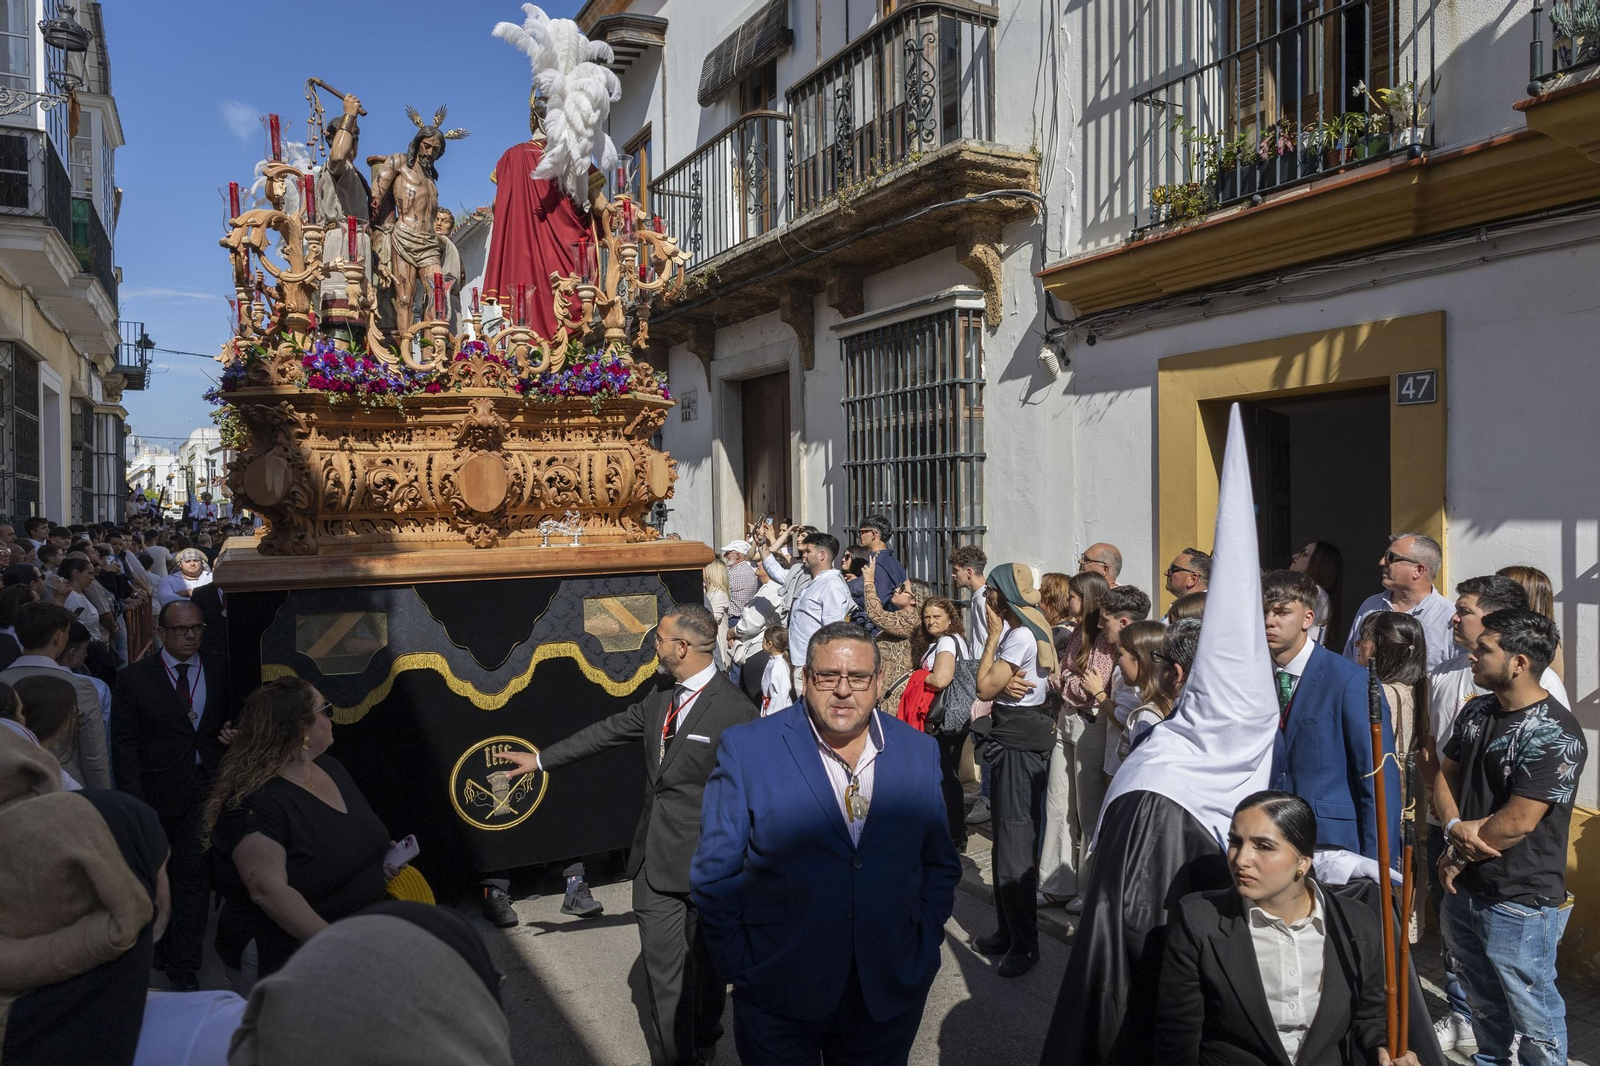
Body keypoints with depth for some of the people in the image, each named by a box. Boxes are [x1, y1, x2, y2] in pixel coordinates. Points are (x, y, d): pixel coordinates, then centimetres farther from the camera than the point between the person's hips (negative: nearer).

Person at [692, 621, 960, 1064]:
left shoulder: (919, 751, 1)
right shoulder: (747, 749, -9)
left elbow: (939, 863, 10)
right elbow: (715, 872, -5)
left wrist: (924, 945, 2)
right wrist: (740, 966, -6)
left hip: (890, 995, 3)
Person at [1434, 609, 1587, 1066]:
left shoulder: (1554, 735, -20)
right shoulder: (1476, 711, 4)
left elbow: (1517, 822, -22)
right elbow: (1445, 775, 10)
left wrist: (1460, 856, -9)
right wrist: (1455, 826, -9)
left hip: (1520, 903, -7)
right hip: (1463, 891, 7)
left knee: (1534, 1017, 8)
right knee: (1484, 1004, 24)